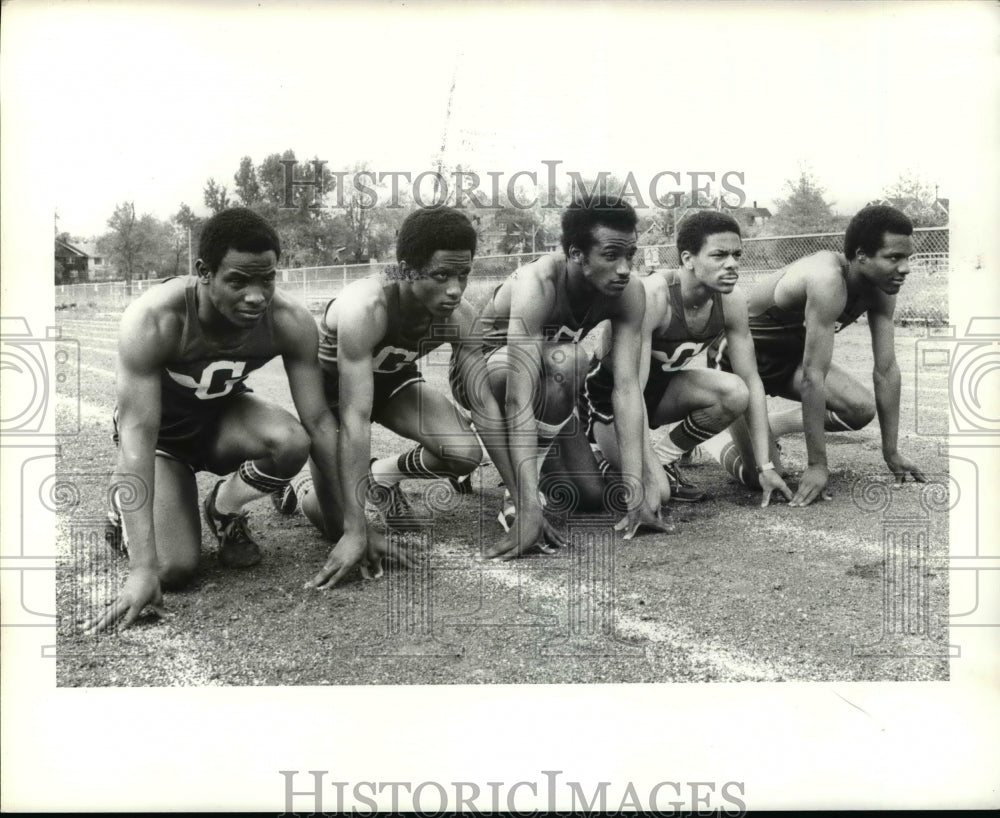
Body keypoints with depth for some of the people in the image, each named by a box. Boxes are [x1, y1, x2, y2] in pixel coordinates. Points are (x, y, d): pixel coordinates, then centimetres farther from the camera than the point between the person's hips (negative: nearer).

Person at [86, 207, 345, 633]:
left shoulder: (290, 322, -26)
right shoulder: (153, 321, -35)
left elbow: (319, 421, -20)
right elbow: (138, 435, -39)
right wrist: (142, 569, -45)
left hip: (222, 416, 3)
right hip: (157, 431, -3)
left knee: (291, 442, -31)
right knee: (173, 569, -21)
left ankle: (224, 509, 2)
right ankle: (124, 507, 14)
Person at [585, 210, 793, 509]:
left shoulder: (731, 301, -15)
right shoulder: (652, 296, -33)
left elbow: (752, 382, -9)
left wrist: (766, 466, -14)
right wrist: (651, 474, -38)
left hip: (662, 384, 5)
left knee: (735, 393, -23)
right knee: (651, 492, -19)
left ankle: (665, 458, -1)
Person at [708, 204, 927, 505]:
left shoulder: (879, 290, -11)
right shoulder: (828, 281, -36)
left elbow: (886, 370, -7)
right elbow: (813, 378, -37)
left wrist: (892, 453, -6)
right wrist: (817, 466, -34)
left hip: (789, 352, 8)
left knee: (861, 410, -9)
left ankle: (767, 427, 13)